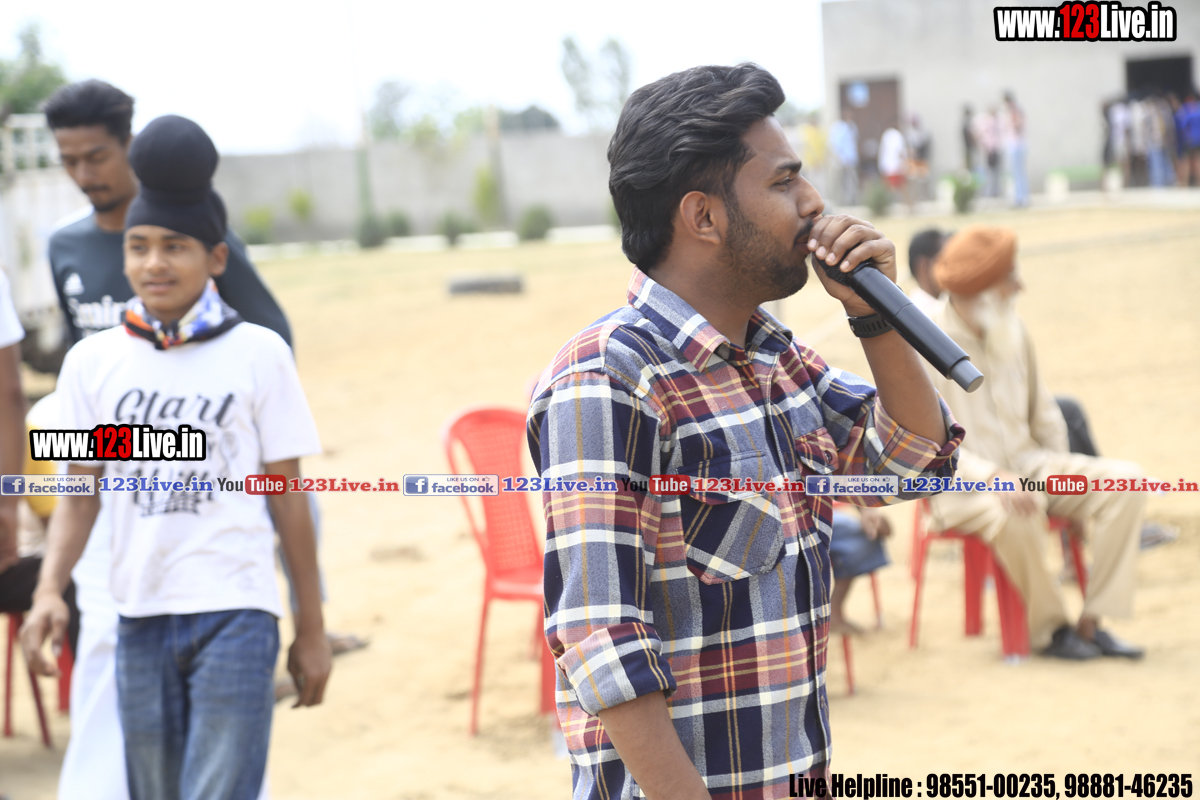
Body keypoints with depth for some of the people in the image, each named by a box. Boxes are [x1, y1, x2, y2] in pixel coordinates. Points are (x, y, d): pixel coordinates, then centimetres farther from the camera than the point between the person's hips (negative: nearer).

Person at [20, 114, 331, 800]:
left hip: (236, 613, -3)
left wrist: (312, 630, 3)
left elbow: (287, 496, 2)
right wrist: (49, 590, -10)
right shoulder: (92, 362, 6)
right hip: (140, 615, 4)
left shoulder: (258, 354, -1)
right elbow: (80, 496, 8)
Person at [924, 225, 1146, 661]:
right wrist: (994, 478, -31)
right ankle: (1048, 628, -15)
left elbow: (1041, 409, 16)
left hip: (1025, 462, 7)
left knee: (1126, 479, -15)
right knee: (1014, 512, -40)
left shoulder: (1011, 327, 7)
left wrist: (1061, 472, 2)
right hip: (960, 484, -7)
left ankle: (1091, 622, -15)